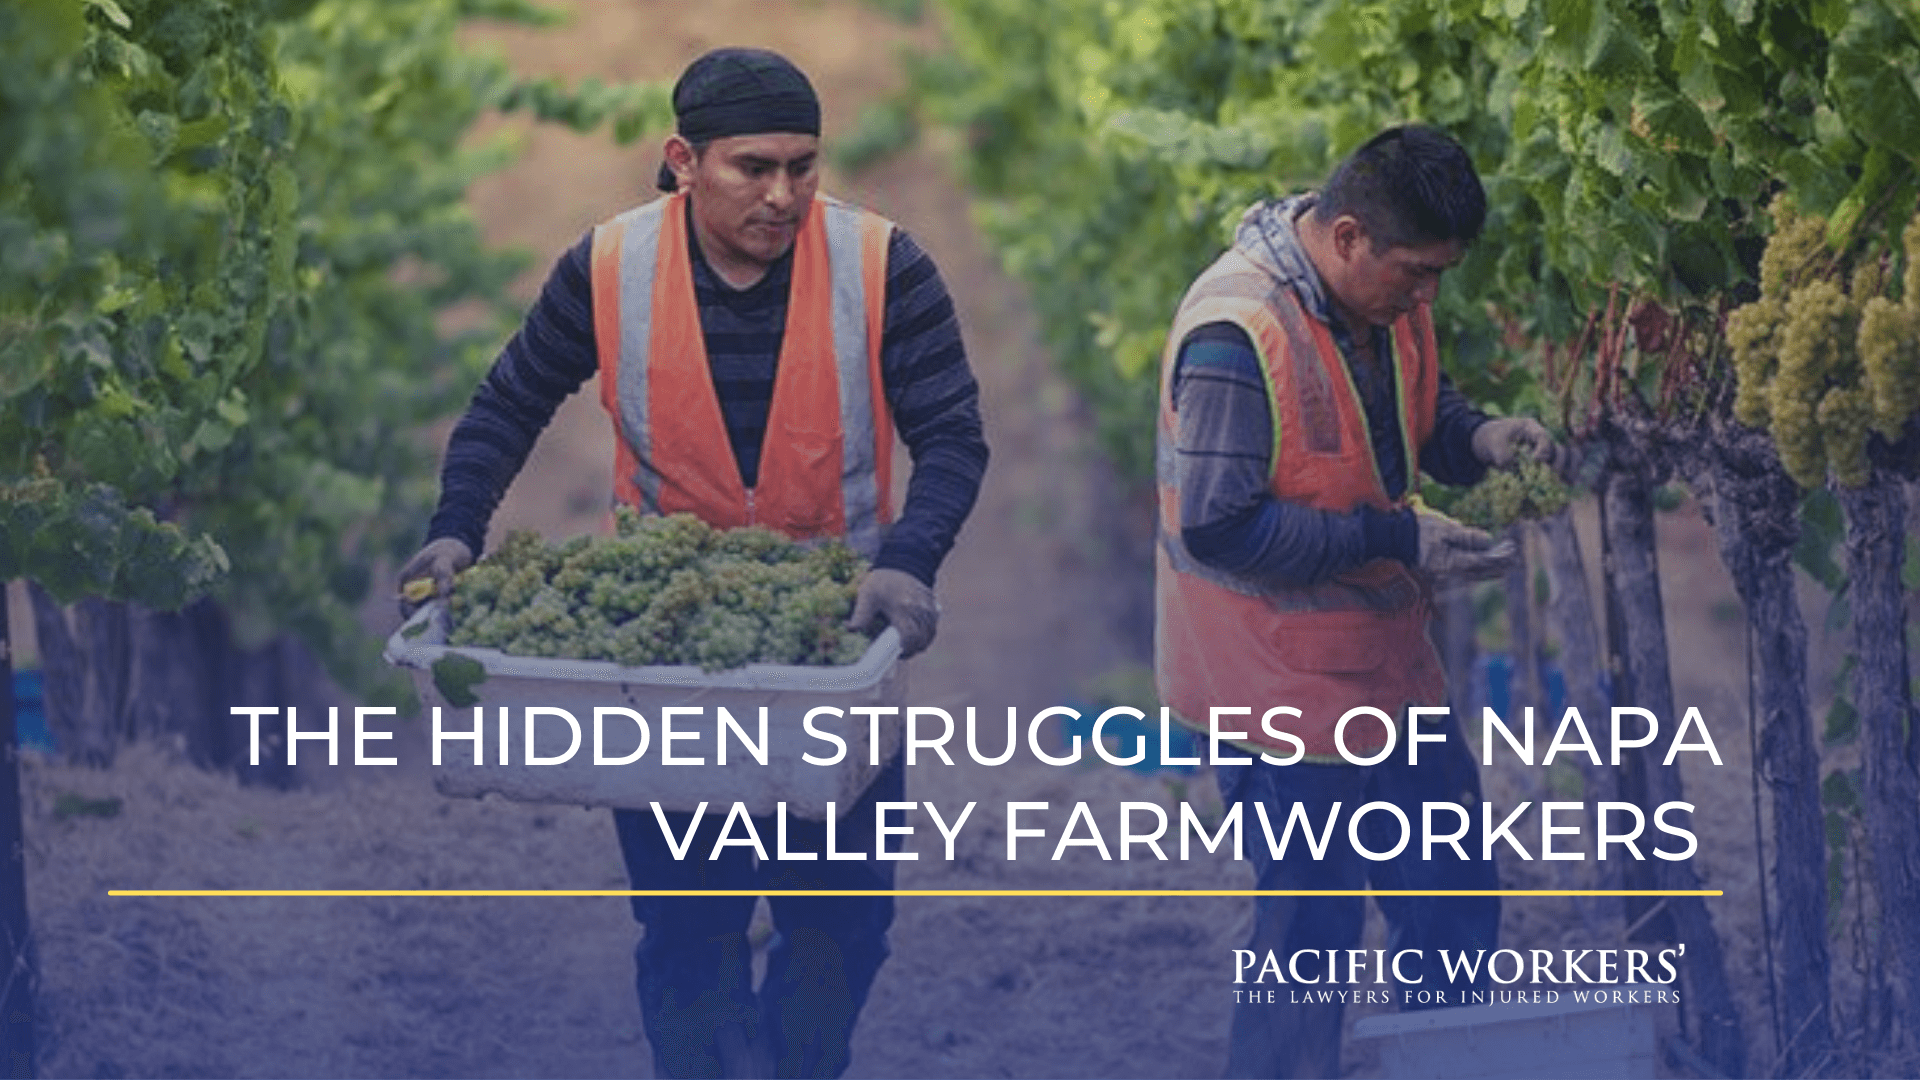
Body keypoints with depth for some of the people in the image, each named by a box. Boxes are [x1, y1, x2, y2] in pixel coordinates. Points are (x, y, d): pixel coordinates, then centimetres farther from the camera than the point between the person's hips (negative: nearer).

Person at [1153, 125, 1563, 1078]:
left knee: (1456, 909, 15)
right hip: (1282, 689, -9)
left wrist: (1476, 438, -3)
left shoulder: (1385, 296, 2)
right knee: (1310, 932, -2)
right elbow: (1217, 527, -25)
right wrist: (1396, 541, -23)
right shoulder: (1238, 329, -25)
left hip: (1387, 671, 9)